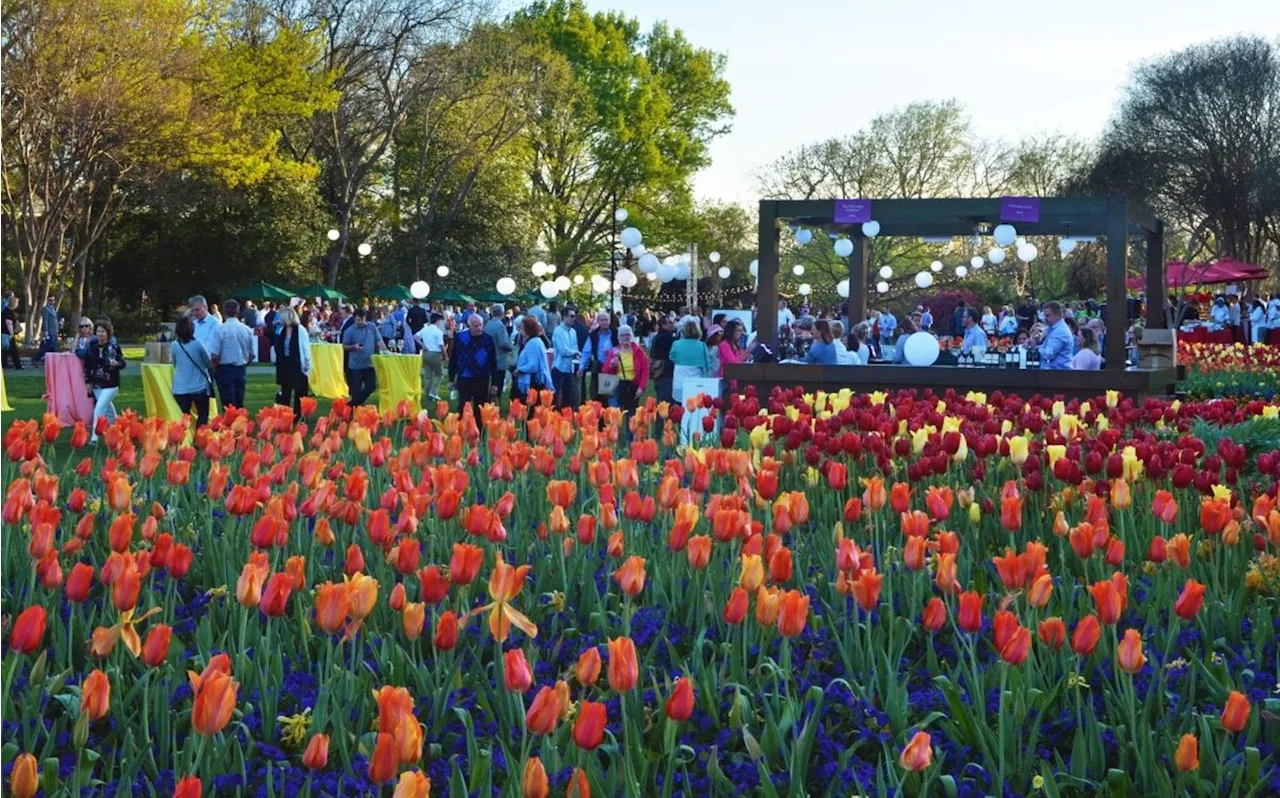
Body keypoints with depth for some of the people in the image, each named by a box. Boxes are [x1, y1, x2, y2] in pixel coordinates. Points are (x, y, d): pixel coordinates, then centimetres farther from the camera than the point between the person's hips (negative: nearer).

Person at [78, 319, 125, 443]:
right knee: (108, 408, 20)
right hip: (96, 384, 5)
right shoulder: (91, 346, 2)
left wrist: (116, 363, -26)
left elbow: (122, 362, -3)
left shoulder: (114, 347, -9)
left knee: (99, 409, -15)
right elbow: (87, 364, 9)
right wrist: (88, 381, 8)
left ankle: (94, 436, -13)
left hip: (110, 385, -5)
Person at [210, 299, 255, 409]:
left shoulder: (220, 329, -11)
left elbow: (214, 355, -14)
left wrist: (214, 369, 2)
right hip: (241, 370, 4)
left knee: (229, 405, -2)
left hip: (225, 369, -4)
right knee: (239, 404, 12)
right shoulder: (247, 330, 2)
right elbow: (251, 355, 8)